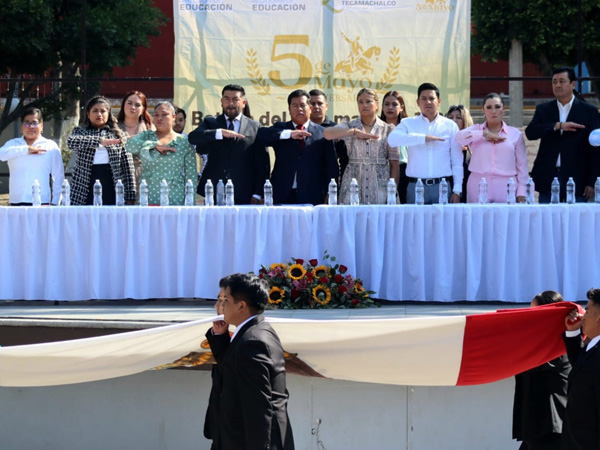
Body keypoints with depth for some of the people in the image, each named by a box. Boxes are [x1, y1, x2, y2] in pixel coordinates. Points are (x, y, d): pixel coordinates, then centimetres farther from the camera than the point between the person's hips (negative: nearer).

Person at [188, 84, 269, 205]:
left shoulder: (254, 127, 11)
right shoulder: (210, 123, 13)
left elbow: (262, 164, 8)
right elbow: (193, 137, -8)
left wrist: (257, 194, -1)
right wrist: (220, 133, -22)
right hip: (213, 194, 1)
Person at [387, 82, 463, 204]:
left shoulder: (450, 126, 10)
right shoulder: (408, 123, 8)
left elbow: (457, 161, 9)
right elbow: (392, 139, -13)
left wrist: (457, 191, 2)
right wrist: (424, 138, -17)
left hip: (442, 186, 0)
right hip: (416, 186, 0)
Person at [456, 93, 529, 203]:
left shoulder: (515, 134, 12)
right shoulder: (476, 130, 13)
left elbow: (522, 166, 11)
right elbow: (460, 137, -8)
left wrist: (521, 192, 4)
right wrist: (484, 134, -7)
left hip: (506, 190, 0)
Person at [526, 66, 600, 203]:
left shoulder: (589, 111, 4)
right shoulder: (543, 109, 11)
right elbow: (530, 133, -5)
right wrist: (558, 126, -17)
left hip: (576, 178, -2)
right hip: (548, 179, 2)